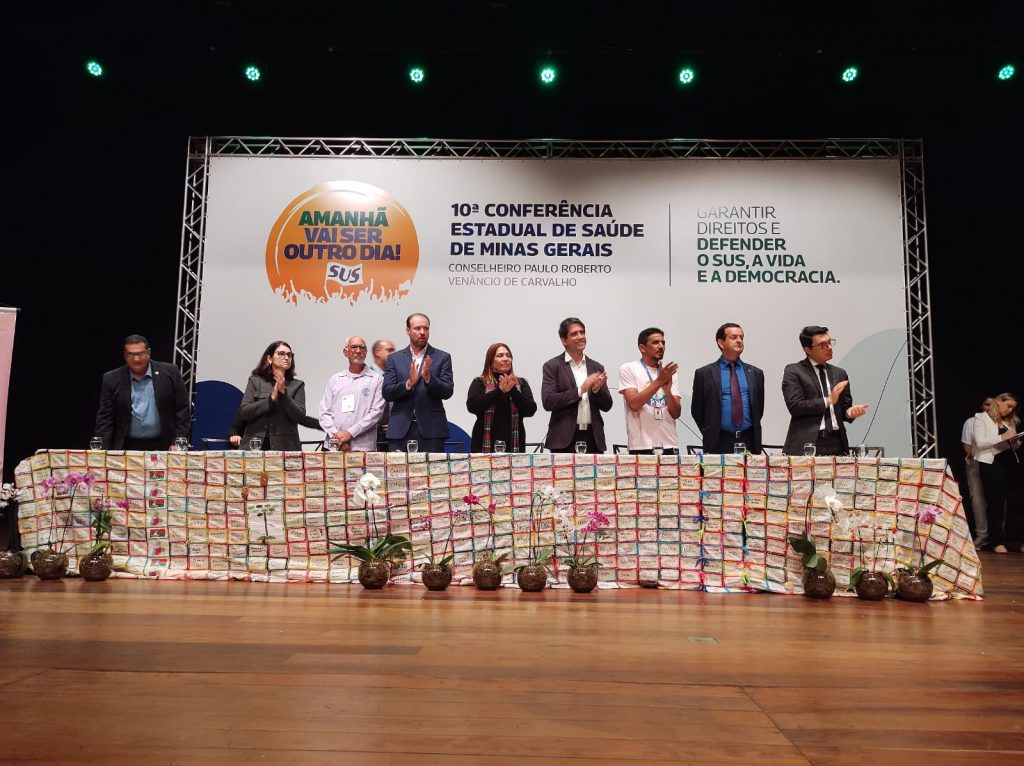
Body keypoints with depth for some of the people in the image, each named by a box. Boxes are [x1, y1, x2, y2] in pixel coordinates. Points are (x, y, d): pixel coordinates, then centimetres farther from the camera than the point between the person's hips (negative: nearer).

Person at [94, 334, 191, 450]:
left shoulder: (169, 373, 0)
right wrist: (103, 451, -4)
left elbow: (182, 410, 1)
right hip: (126, 447, 1)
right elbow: (105, 418, 5)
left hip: (163, 446, -1)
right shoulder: (112, 379, 4)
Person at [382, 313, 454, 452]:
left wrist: (428, 377, -19)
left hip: (431, 430, -1)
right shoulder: (394, 359, 10)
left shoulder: (442, 357, 6)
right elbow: (387, 394, 1)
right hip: (400, 430, 1)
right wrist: (409, 383, -17)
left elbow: (447, 392, -2)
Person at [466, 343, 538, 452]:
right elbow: (472, 406, -8)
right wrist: (499, 390, -14)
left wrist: (513, 390, -11)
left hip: (514, 444, 2)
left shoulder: (521, 383, 13)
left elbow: (531, 410, 2)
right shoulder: (480, 382, 7)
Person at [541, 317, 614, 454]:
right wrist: (580, 390, -13)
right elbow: (548, 402, -10)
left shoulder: (597, 367, 13)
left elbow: (606, 406, 12)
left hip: (593, 438, 4)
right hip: (564, 439, -3)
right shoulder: (552, 366, 1)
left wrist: (597, 389, -8)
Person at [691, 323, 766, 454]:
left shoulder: (755, 373, 12)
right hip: (719, 444, -3)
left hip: (749, 443, 3)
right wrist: (710, 435, 5)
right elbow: (697, 410, 5)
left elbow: (759, 409, 17)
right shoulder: (704, 373, 2)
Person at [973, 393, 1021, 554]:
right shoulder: (981, 418, 3)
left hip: (1009, 463, 5)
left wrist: (1016, 441, 0)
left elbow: (1014, 445, 22)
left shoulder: (1010, 421, 19)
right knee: (995, 503, -2)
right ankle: (997, 541, 4)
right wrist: (1002, 437, -16)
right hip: (991, 465, -5)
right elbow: (980, 443, -9)